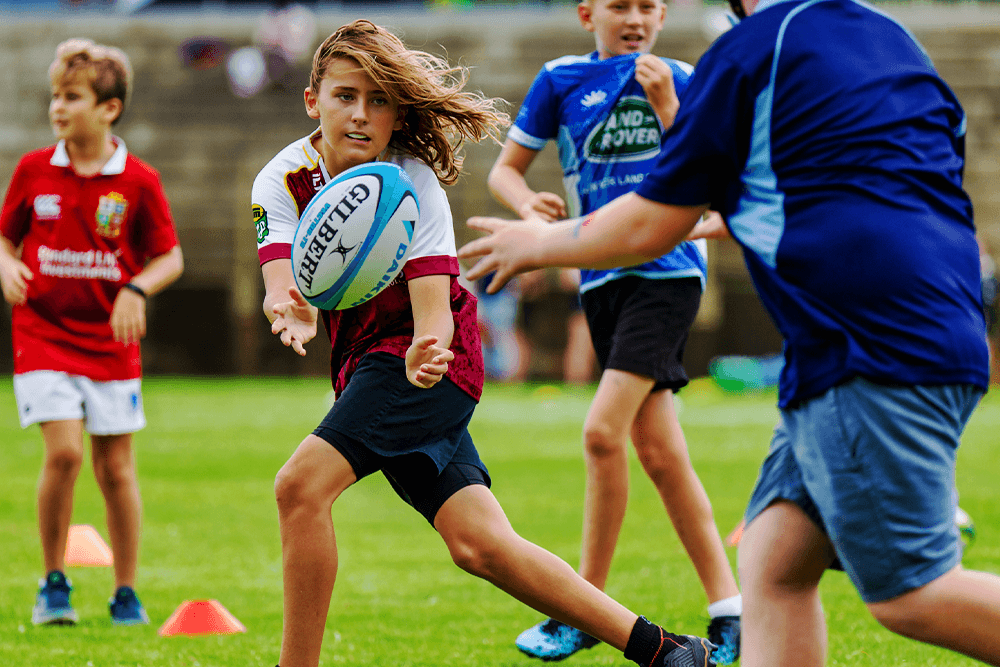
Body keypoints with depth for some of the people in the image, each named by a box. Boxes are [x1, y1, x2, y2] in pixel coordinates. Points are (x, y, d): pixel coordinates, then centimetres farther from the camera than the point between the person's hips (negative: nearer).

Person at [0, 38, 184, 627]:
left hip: (110, 340, 0)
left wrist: (136, 289, -16)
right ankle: (55, 582, 1)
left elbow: (170, 257, 3)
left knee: (116, 467, 4)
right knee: (64, 451, -15)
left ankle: (127, 594, 16)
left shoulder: (138, 181, -4)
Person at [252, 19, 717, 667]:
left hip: (428, 355, -5)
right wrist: (291, 314, -46)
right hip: (370, 361, 5)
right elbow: (285, 284, -22)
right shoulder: (282, 181, -6)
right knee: (481, 545, -2)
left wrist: (423, 359, -47)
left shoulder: (414, 184, -18)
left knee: (301, 484, -24)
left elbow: (433, 314, -24)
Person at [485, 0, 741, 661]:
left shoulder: (678, 81, 4)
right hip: (604, 277, 3)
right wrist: (529, 202, -11)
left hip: (668, 270, -3)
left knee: (604, 432, -16)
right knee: (659, 451, 2)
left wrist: (667, 107, -14)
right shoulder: (562, 80, 7)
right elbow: (505, 169, 11)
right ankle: (728, 611, 8)